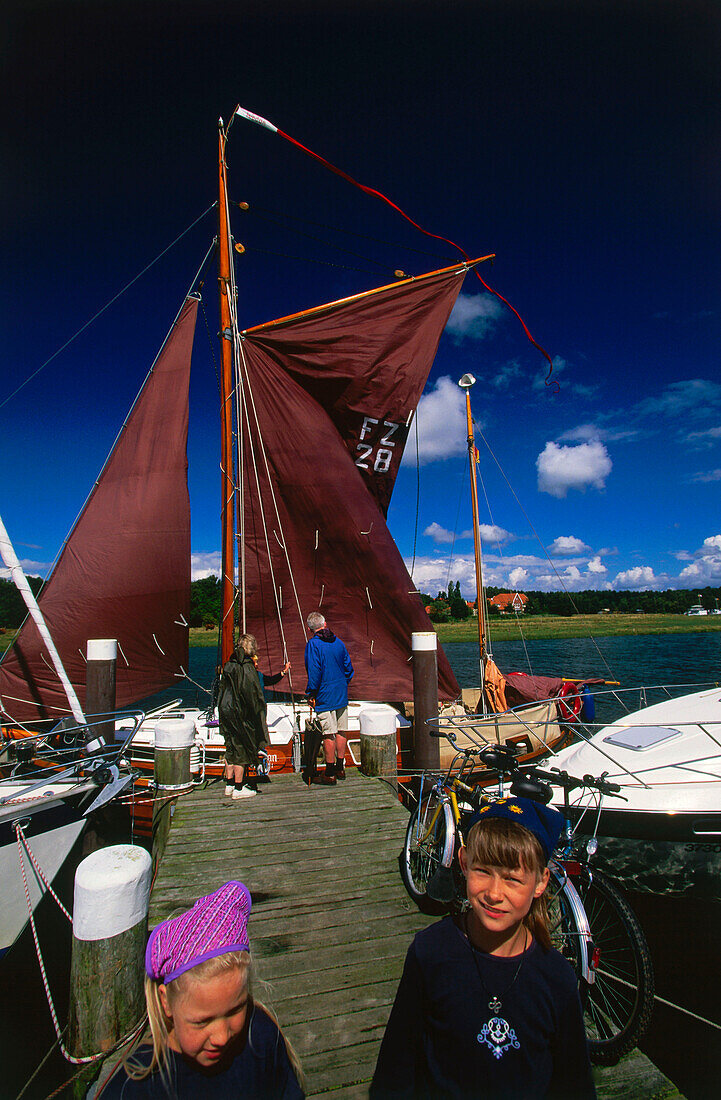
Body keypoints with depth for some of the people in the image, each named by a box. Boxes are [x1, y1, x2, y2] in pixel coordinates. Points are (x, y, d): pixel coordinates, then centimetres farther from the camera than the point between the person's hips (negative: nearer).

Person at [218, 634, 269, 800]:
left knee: (231, 749, 17)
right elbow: (253, 692, -19)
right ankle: (239, 788, 11)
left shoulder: (229, 665, 7)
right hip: (239, 712, -8)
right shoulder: (247, 666, -17)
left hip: (226, 710, 8)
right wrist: (258, 712, -11)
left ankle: (229, 784, 26)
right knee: (242, 750, 3)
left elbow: (223, 687, 13)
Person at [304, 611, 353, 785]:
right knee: (341, 731, 12)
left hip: (325, 697, -6)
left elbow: (314, 672, -17)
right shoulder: (338, 642, 6)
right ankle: (340, 769, 23)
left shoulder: (313, 645, -12)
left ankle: (330, 774, 5)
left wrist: (311, 694, -9)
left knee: (329, 734, -2)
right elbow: (348, 668, 10)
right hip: (342, 695, 6)